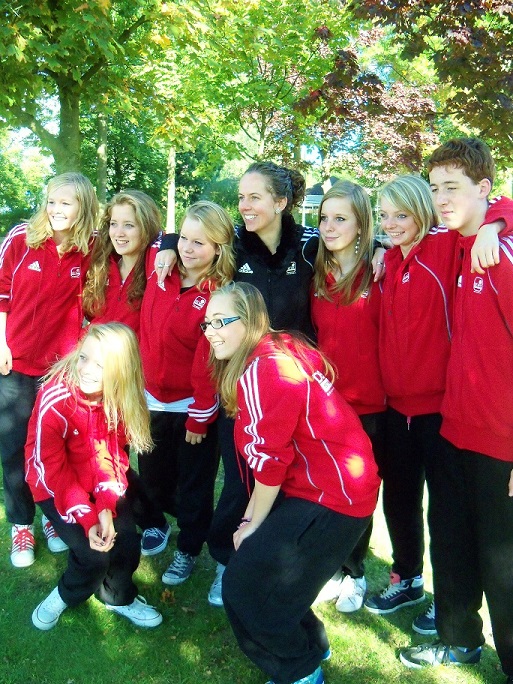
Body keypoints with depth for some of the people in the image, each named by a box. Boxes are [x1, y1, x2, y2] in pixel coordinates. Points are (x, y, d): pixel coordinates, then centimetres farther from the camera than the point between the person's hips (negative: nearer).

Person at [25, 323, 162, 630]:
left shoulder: (120, 398, -15)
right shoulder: (55, 400, -28)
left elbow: (113, 452, -8)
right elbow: (50, 466, -21)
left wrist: (106, 505, -21)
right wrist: (87, 518, -25)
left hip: (100, 481, 4)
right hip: (55, 486, -3)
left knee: (128, 544, -10)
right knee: (94, 554, -16)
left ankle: (117, 596, 23)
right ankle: (69, 594, 18)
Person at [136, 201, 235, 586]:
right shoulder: (160, 277, -3)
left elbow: (209, 362, -17)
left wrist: (200, 417, -13)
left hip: (194, 406, -5)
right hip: (154, 399, 5)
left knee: (194, 484, 11)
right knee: (152, 473, 21)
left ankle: (189, 549, 31)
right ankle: (155, 524, 48)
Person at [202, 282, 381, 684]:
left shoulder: (262, 369, -20)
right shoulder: (277, 353, 10)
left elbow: (270, 459, -20)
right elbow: (269, 454, 10)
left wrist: (254, 524, -6)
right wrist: (249, 518, 7)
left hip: (330, 500, -9)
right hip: (328, 487, 9)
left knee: (245, 586, 0)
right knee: (260, 566, 16)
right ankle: (310, 646, 36)